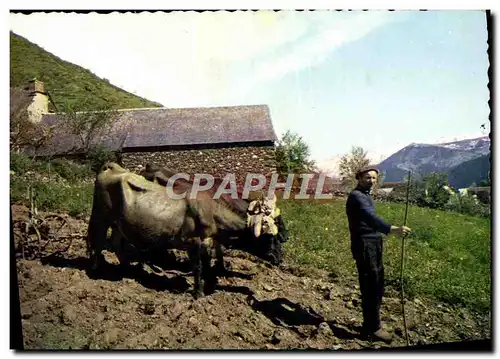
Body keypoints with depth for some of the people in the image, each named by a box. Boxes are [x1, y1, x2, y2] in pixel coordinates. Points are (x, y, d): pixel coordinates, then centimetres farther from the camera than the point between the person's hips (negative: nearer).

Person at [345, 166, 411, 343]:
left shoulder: (366, 195, 17)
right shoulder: (356, 196, -16)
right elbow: (370, 218, -33)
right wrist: (393, 229, -46)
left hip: (373, 245, 10)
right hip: (364, 246, -10)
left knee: (377, 287, 16)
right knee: (371, 288, -5)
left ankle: (370, 323, 28)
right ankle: (373, 328, 6)